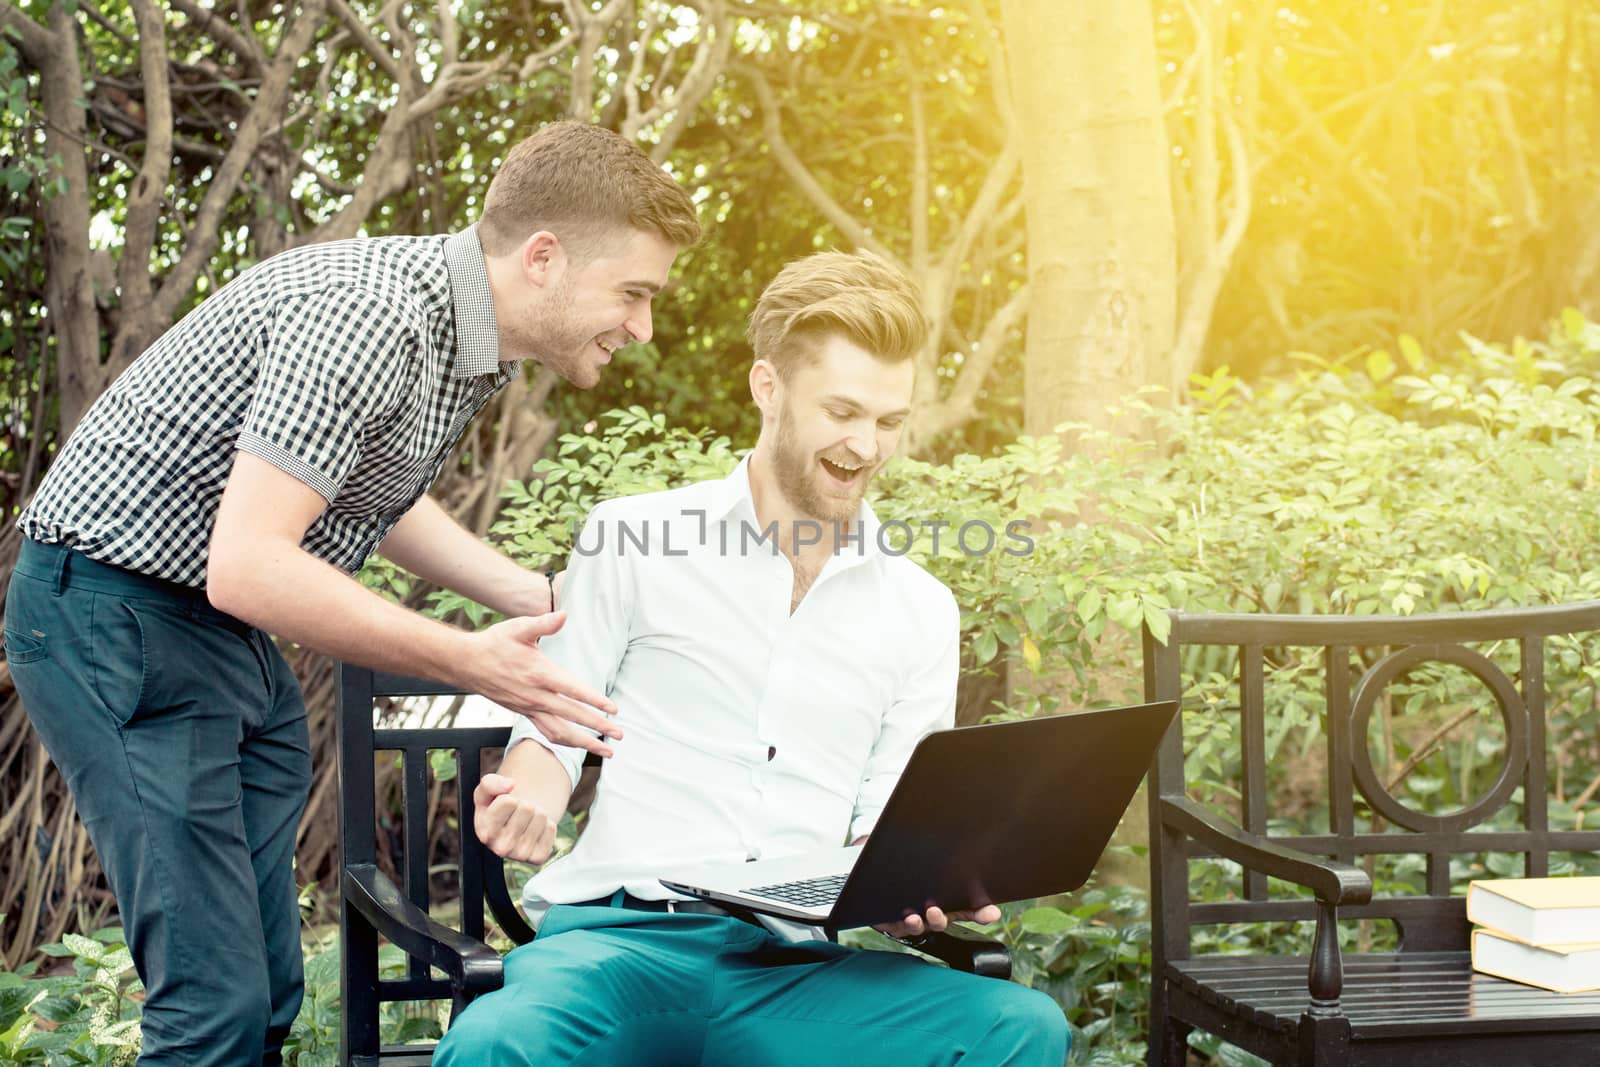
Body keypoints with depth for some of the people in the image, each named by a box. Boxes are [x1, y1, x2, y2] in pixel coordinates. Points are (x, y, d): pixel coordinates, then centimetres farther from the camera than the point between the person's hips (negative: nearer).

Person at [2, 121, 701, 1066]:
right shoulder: (366, 316, -26)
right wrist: (467, 662, -26)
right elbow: (247, 566, -30)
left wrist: (541, 600, 9)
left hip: (237, 634, 10)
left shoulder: (482, 340, 5)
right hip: (116, 609, -9)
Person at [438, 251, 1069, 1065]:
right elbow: (554, 728, 11)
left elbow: (887, 819, 14)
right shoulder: (631, 539, 7)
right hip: (620, 935, -3)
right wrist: (528, 797, -12)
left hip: (795, 966, 3)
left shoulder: (923, 612, 15)